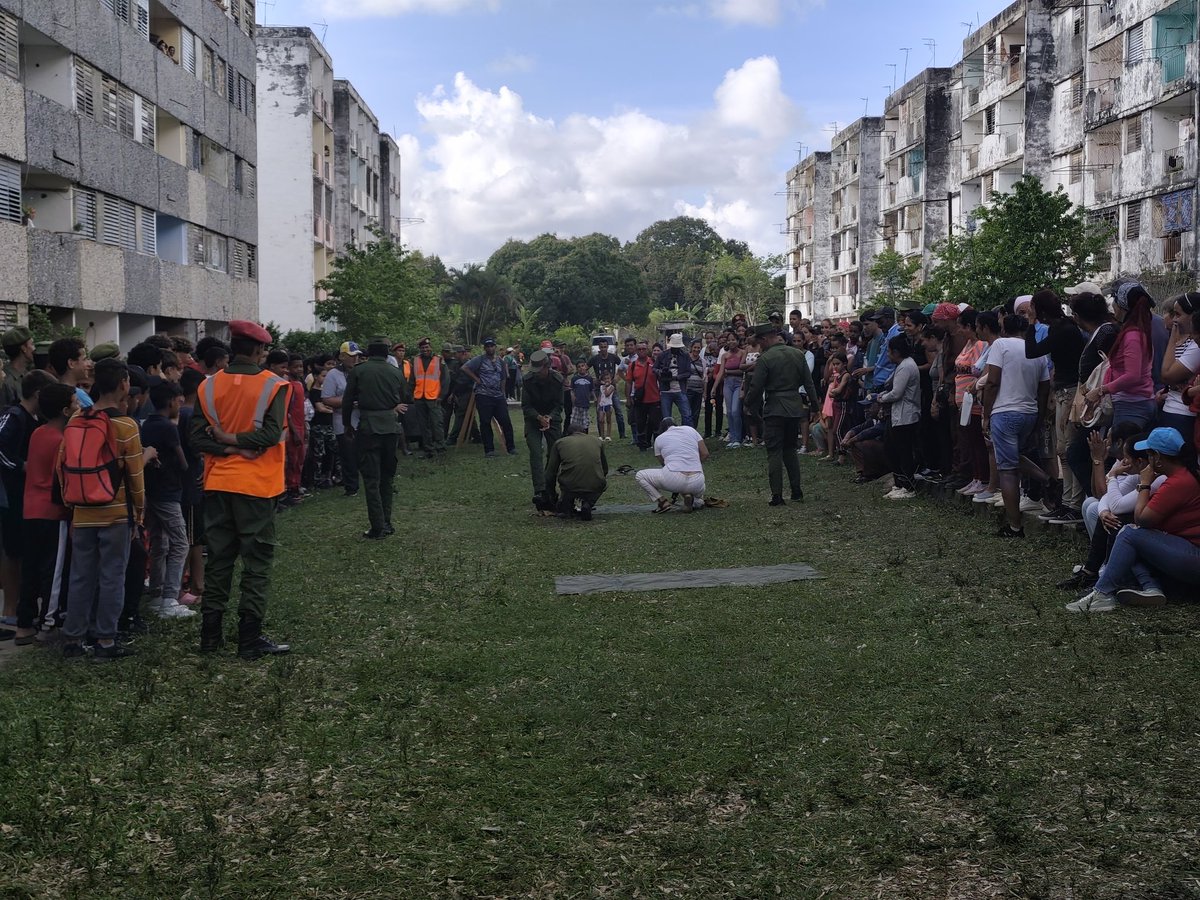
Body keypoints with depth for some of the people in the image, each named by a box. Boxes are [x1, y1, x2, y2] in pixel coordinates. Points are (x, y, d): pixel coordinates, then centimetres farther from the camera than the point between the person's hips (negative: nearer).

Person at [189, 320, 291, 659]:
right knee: (257, 561, 2)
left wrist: (227, 446, -7)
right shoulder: (274, 386, -9)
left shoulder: (209, 386, 2)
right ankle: (250, 638, 2)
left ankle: (211, 634, 18)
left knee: (218, 558, 13)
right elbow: (271, 433, -19)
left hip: (217, 484, 4)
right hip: (256, 486, -4)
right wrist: (236, 440, -10)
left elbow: (197, 436, -4)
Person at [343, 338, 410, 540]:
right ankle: (386, 523, 16)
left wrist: (347, 424, 17)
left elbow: (348, 401, 2)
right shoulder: (396, 373, 7)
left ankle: (378, 527, -4)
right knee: (387, 476, 15)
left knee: (371, 479, 0)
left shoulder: (358, 371, -1)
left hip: (368, 427, -3)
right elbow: (405, 402, 12)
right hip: (392, 427, 3)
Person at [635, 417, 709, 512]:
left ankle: (663, 501, 3)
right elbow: (705, 454, 14)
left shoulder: (659, 439, 14)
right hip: (696, 482, 3)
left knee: (640, 475, 18)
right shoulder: (690, 429, 18)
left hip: (674, 479, -3)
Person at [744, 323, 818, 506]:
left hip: (774, 410, -6)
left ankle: (777, 496, -3)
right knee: (790, 449, 18)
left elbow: (756, 386, -12)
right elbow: (808, 381, 8)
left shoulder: (765, 358, -14)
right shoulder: (798, 354, 4)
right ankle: (797, 491, 17)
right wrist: (813, 401, 19)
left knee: (774, 452, 0)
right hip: (795, 408, 6)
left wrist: (748, 403, 6)